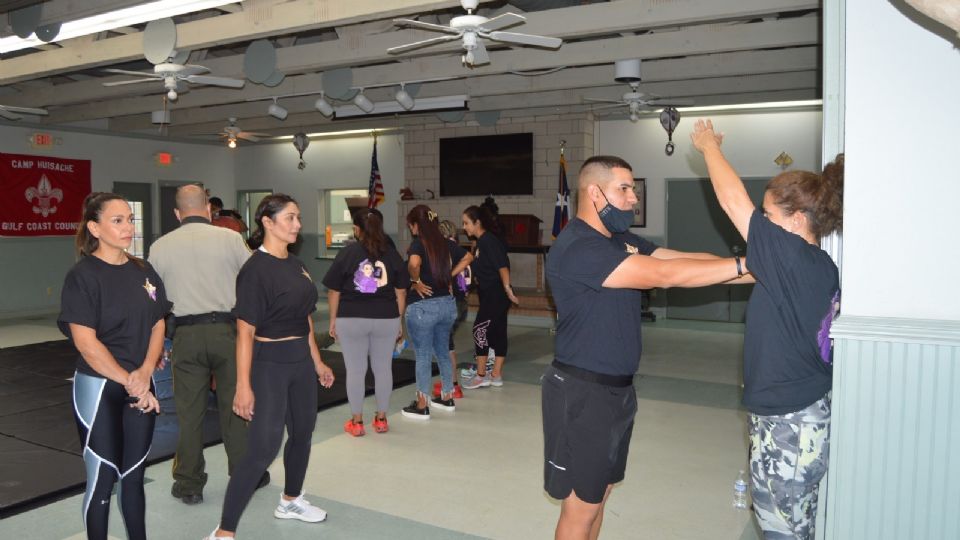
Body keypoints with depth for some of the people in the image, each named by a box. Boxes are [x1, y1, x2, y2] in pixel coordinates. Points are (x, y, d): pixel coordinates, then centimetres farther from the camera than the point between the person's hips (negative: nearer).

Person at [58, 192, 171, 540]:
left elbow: (158, 325, 6)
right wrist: (128, 383, -15)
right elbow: (85, 342, -16)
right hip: (99, 388, -5)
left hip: (142, 387, 5)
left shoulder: (143, 271, 6)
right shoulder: (83, 276, -10)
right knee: (103, 478, 6)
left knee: (133, 475, 13)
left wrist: (144, 374, -9)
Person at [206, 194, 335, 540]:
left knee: (302, 433, 18)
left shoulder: (295, 265, 8)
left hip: (301, 361, 8)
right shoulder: (256, 269, -16)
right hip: (269, 363, -8)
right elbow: (245, 332, -18)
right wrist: (243, 385, -20)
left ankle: (291, 501, 40)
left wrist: (317, 362, 17)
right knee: (264, 448, -9)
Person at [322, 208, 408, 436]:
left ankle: (356, 421, 16)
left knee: (355, 370, 7)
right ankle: (381, 419, 22)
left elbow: (333, 292, -2)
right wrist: (399, 321, 13)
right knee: (383, 368, 12)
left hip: (351, 320, -2)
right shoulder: (392, 254, 2)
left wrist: (333, 321, 8)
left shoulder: (347, 253, -4)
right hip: (386, 319, 2)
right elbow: (401, 292, 4)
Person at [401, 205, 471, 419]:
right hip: (447, 304, 6)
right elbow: (466, 258, 19)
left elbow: (414, 263, -34)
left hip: (423, 306, -6)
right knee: (443, 352, 19)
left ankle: (422, 406, 13)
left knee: (423, 356, 4)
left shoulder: (419, 243, -14)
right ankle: (447, 398, 31)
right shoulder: (446, 243, 5)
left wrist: (416, 281, -17)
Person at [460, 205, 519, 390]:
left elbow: (502, 265, -22)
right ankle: (496, 375, 16)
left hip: (496, 294, -10)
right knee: (497, 332, 11)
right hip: (489, 294, 10)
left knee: (480, 329, -6)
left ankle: (481, 376, 1)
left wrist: (507, 288, -28)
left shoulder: (489, 240, -13)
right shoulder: (481, 242, 15)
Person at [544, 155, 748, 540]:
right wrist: (747, 264, -22)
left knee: (600, 492, 19)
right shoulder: (576, 248, -21)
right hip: (583, 393, -9)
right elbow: (664, 275, -26)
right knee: (581, 505, 3)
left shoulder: (620, 241, 10)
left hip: (617, 389, 9)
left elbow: (686, 259, 3)